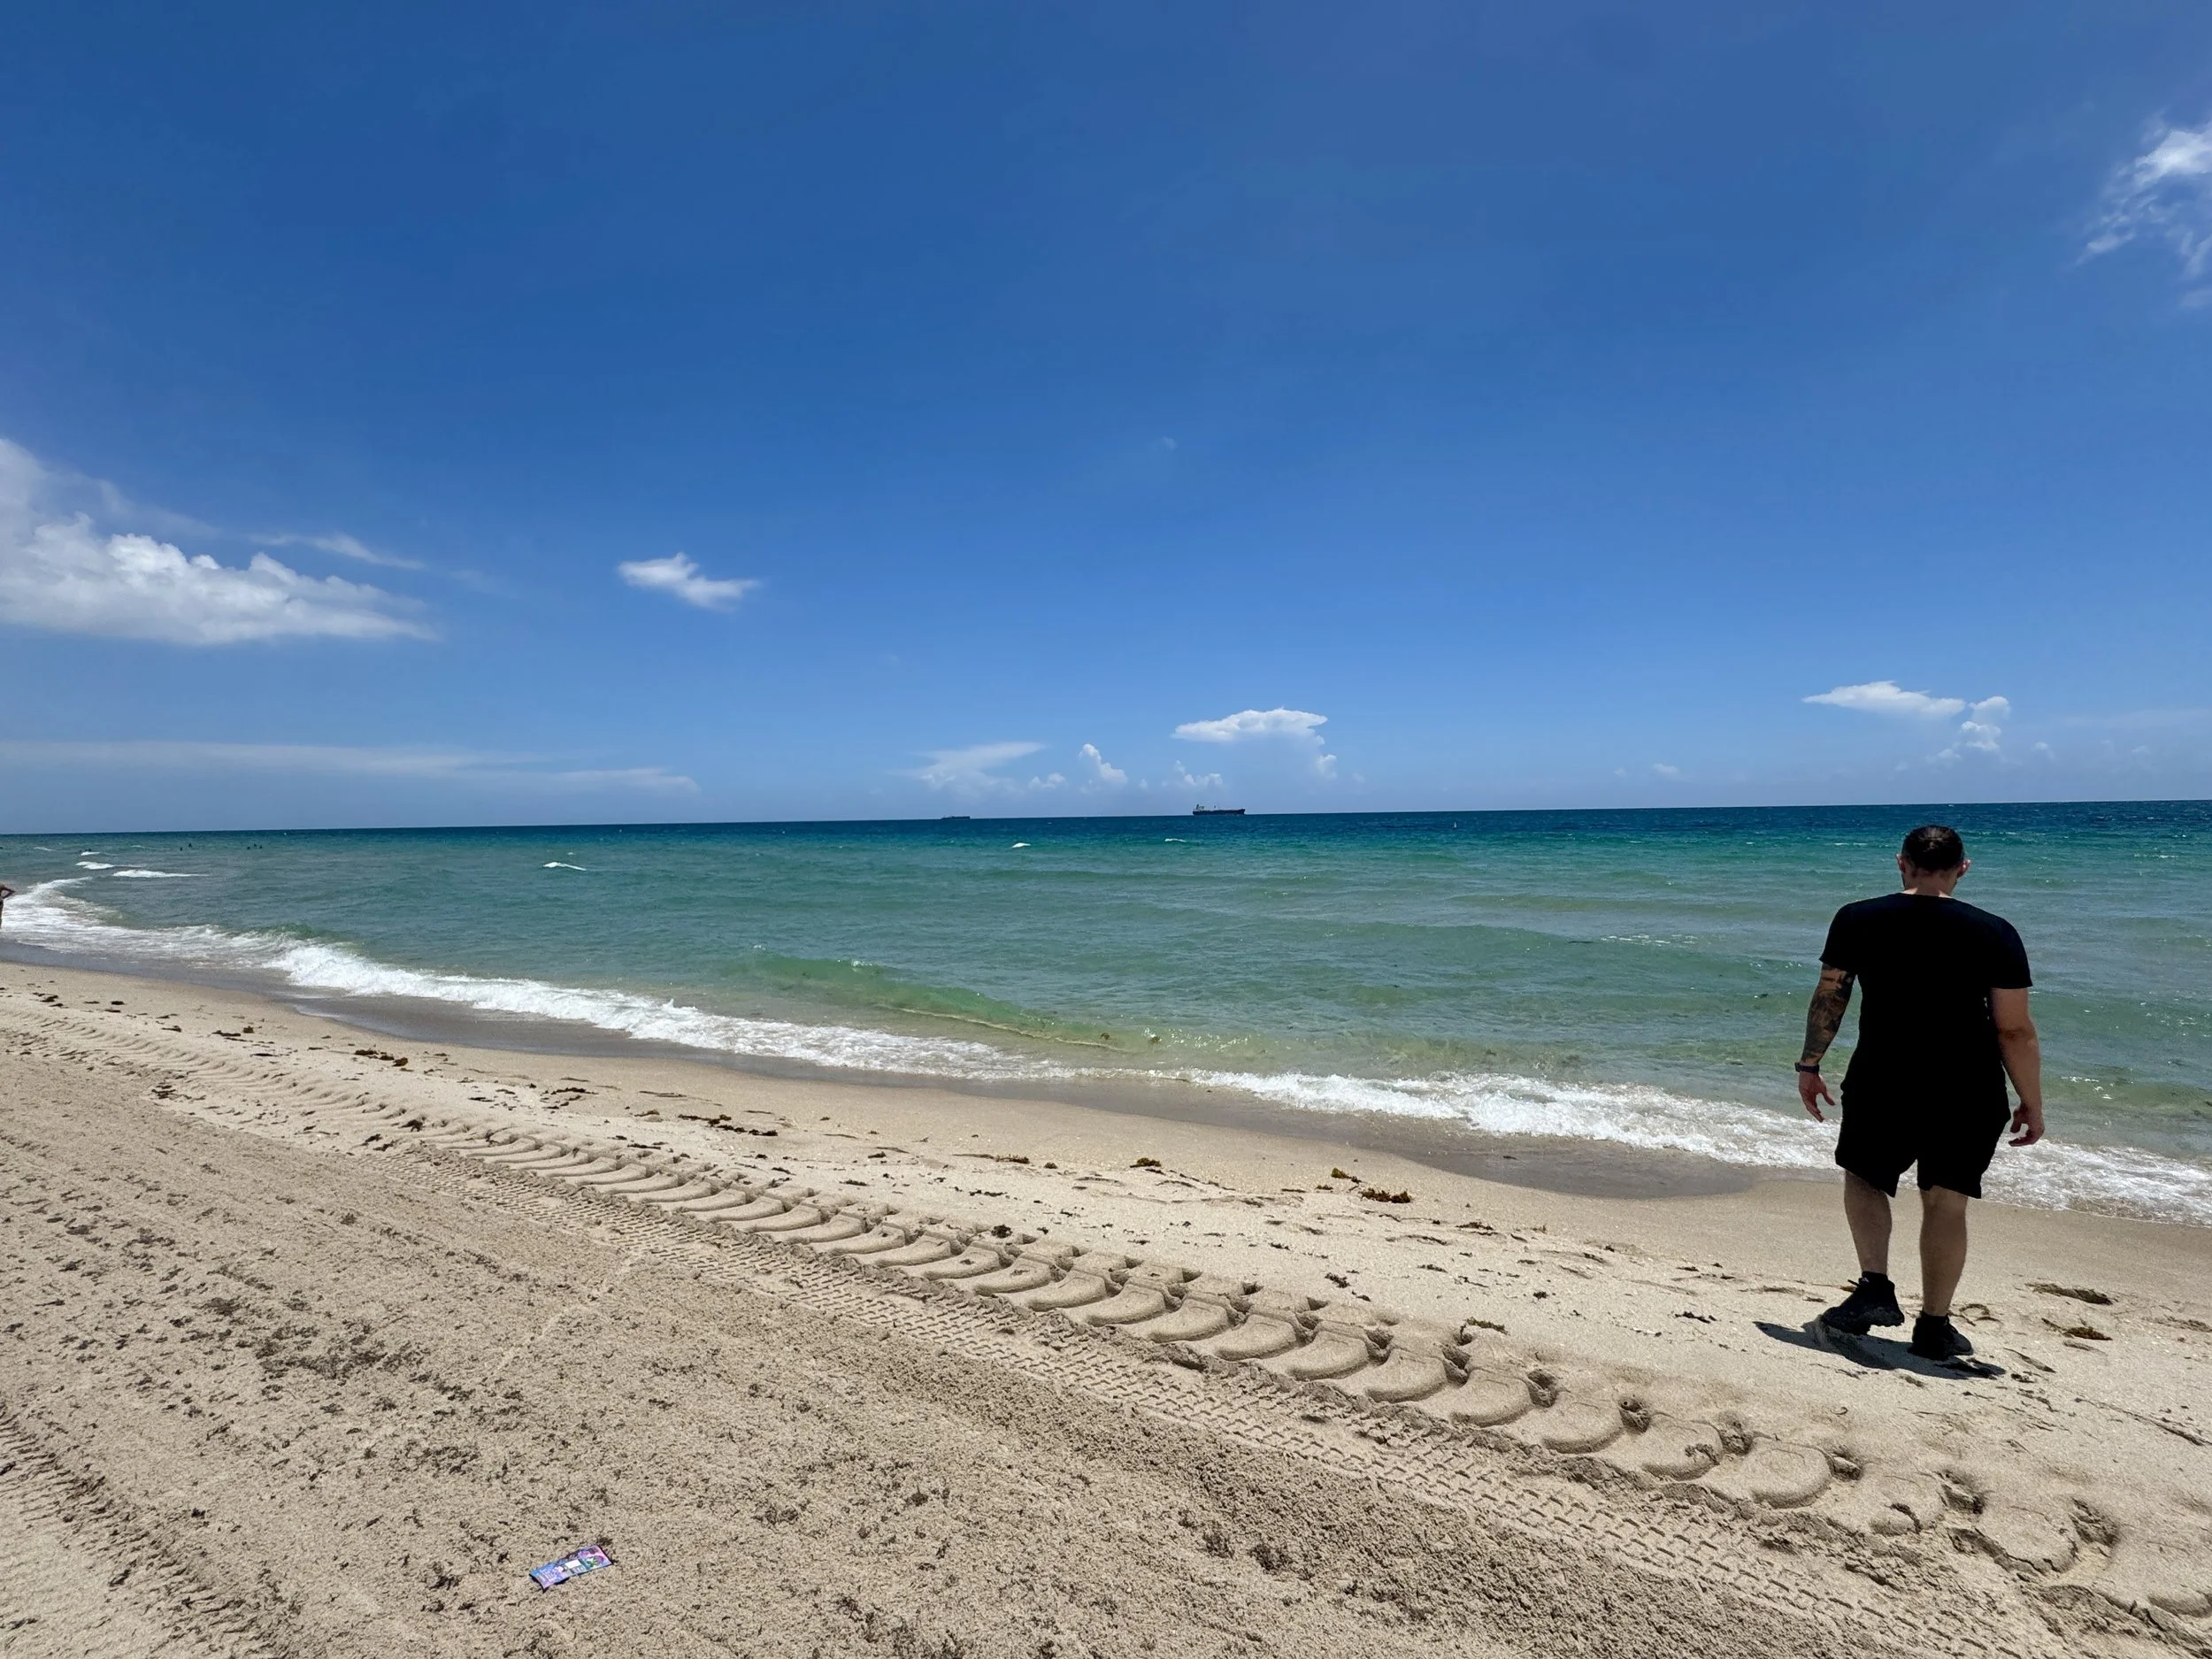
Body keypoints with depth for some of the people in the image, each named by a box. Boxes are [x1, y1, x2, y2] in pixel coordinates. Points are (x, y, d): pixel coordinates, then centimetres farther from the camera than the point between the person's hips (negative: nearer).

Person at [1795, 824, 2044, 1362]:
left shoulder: (1856, 920, -3)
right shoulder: (1994, 933, -6)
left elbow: (1829, 998, 0)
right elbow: (2016, 1031, -6)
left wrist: (1809, 1065, 10)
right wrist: (2032, 1103, 5)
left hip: (1882, 1081, 0)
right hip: (1968, 1091, 0)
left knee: (1863, 1175, 20)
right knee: (1945, 1201, 12)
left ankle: (1874, 1285, 3)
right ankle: (1934, 1325, 19)